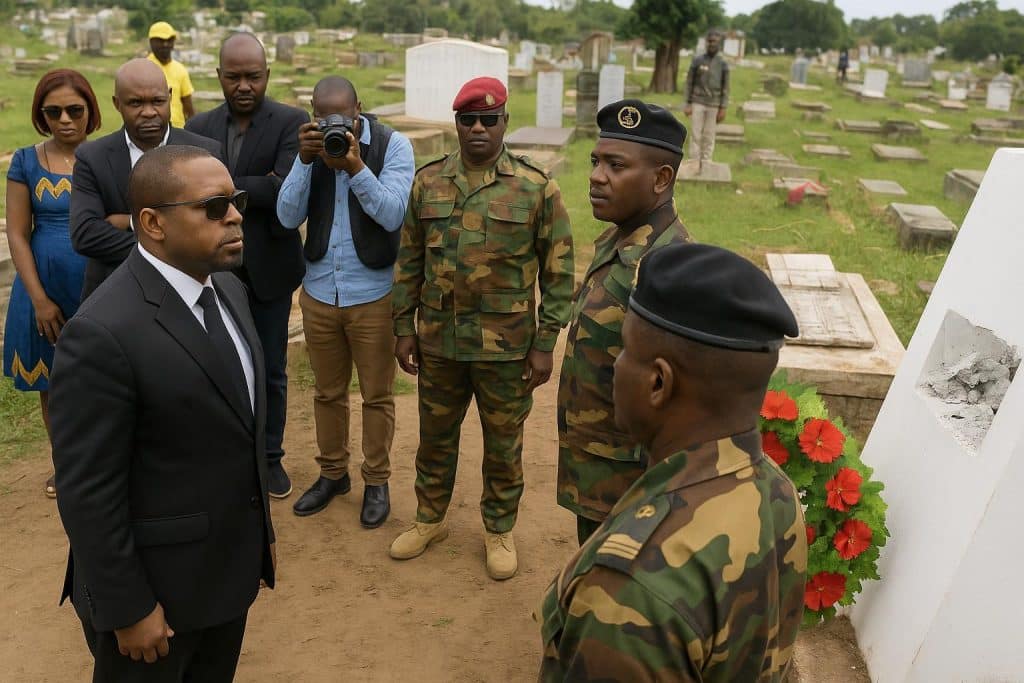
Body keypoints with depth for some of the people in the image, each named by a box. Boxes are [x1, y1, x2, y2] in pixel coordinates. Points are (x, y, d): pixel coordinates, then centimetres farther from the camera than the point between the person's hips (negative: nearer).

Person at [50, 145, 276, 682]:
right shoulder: (103, 335, -26)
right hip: (157, 578, -7)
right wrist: (127, 609, -14)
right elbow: (88, 494, -21)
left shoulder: (227, 289, 0)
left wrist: (260, 529, 13)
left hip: (232, 562, 7)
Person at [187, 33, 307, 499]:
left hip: (267, 268, -2)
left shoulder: (292, 123, -8)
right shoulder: (198, 127, 3)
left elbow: (286, 189, -22)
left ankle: (270, 456, 29)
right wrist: (256, 188, -19)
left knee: (270, 370, 11)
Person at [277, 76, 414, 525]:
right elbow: (288, 217, -7)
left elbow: (393, 215, -18)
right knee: (327, 392, 16)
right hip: (319, 291, 3)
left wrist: (355, 166, -29)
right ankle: (332, 473, 34)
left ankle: (376, 481, 25)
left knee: (377, 396, 9)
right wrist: (305, 160, -19)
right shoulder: (311, 146, 1)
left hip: (374, 294, -3)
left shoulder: (393, 146, -8)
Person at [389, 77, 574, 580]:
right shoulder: (427, 183, 2)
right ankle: (430, 519, 40)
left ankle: (499, 529, 34)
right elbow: (409, 261, 8)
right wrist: (405, 327, 4)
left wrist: (545, 344, -8)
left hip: (506, 346, -3)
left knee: (503, 444, 13)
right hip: (438, 341, 3)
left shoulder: (536, 188, -7)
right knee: (435, 436, 18)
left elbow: (558, 273, -5)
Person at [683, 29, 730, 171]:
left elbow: (725, 87, 3)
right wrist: (688, 104, -5)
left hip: (714, 105, 1)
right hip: (698, 103, -1)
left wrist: (723, 108, -4)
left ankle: (705, 165, 8)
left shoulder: (723, 64, 2)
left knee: (709, 136, 2)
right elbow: (689, 83, 1)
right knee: (695, 135, -2)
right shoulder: (697, 61, 0)